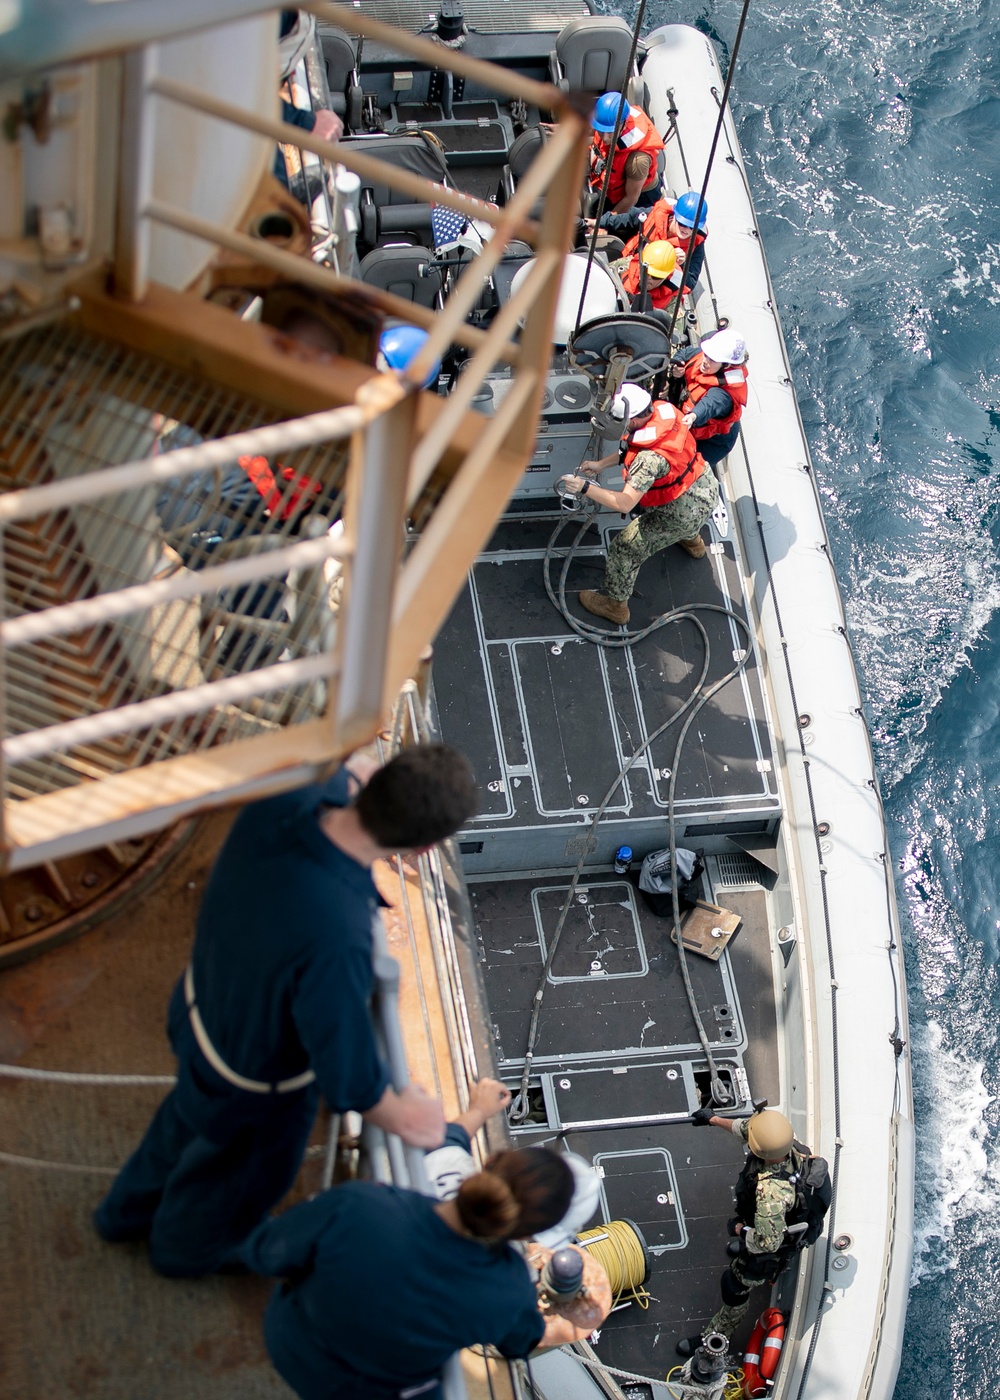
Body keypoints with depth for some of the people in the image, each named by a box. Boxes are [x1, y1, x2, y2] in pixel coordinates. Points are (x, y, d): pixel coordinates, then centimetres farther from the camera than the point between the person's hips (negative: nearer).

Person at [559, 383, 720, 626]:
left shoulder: (650, 458, -38)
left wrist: (585, 488, -32)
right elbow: (635, 447, 6)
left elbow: (625, 503, -37)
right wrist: (601, 464, 4)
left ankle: (614, 604, 31)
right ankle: (692, 541, 74)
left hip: (683, 513, -8)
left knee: (626, 548, 10)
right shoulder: (663, 410, -13)